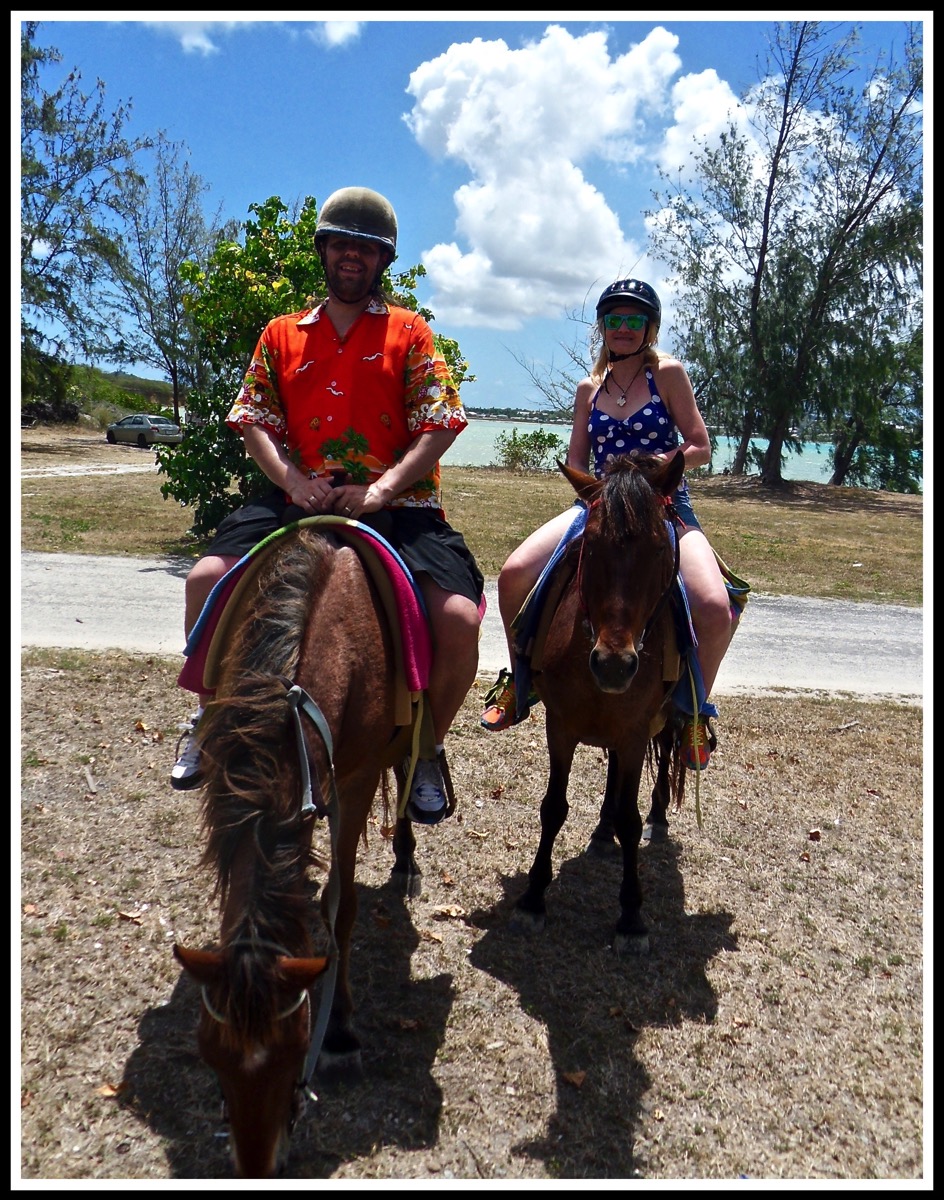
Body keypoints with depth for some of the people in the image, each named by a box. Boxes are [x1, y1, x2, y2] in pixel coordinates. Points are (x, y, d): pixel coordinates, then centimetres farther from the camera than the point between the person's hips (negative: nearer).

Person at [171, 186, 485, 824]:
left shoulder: (409, 331, 9)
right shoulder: (282, 334, 16)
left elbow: (440, 425, -2)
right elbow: (255, 420, 9)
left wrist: (382, 489, -16)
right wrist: (294, 481, -11)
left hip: (399, 504, -2)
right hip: (303, 499, 3)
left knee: (459, 618, -24)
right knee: (207, 578, -17)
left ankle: (426, 752, 3)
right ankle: (211, 713, 8)